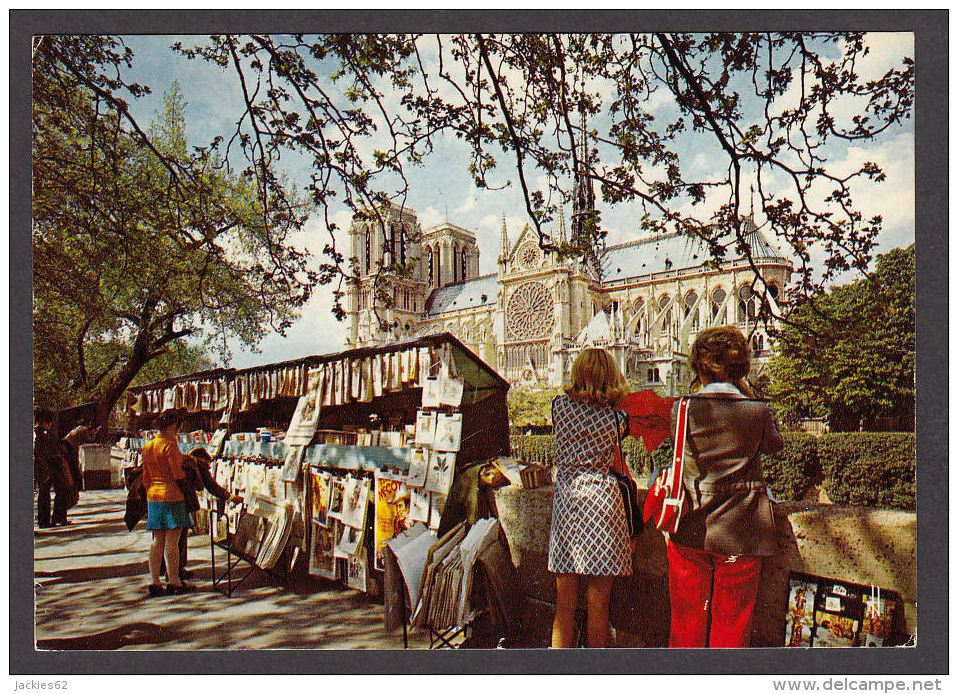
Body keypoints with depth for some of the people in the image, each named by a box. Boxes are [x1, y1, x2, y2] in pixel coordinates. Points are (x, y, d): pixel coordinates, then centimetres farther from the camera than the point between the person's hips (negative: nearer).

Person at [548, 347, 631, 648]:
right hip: (602, 497, -2)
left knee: (564, 603, 11)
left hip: (565, 498, 2)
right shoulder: (616, 416, -5)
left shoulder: (560, 405, 0)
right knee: (597, 603, 9)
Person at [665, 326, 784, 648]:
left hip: (688, 534, 1)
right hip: (740, 536, 0)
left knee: (686, 624, 16)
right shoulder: (758, 411, -9)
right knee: (731, 628, 15)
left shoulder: (681, 410, -8)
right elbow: (775, 445, 12)